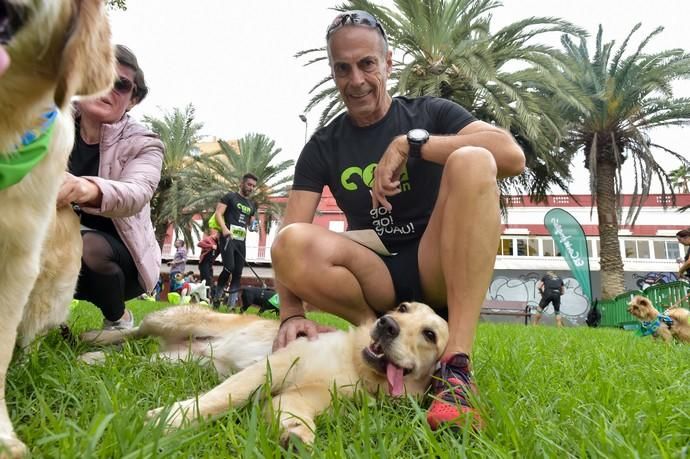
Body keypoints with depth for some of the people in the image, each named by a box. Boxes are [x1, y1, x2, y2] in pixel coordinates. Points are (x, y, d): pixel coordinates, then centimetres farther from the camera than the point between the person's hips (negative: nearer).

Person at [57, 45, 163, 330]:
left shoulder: (144, 144, -12)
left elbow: (137, 193, -32)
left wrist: (92, 189, -54)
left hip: (117, 255, -2)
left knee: (89, 246, -33)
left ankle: (118, 320, -2)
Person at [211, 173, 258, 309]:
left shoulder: (252, 205, 20)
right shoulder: (230, 196, 3)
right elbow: (218, 214, -8)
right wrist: (224, 228, -23)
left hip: (241, 241, 6)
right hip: (228, 238, -6)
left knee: (238, 274, 1)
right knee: (229, 268, -19)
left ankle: (231, 305, 5)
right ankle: (216, 296, 2)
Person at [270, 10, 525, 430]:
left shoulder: (430, 113, 2)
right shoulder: (322, 147, 6)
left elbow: (513, 156, -16)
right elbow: (292, 230, -5)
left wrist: (410, 142, -21)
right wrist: (292, 315, -21)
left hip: (440, 270, -1)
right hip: (376, 280, 1)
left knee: (471, 161, -28)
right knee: (292, 246, -27)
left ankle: (457, 366, -31)